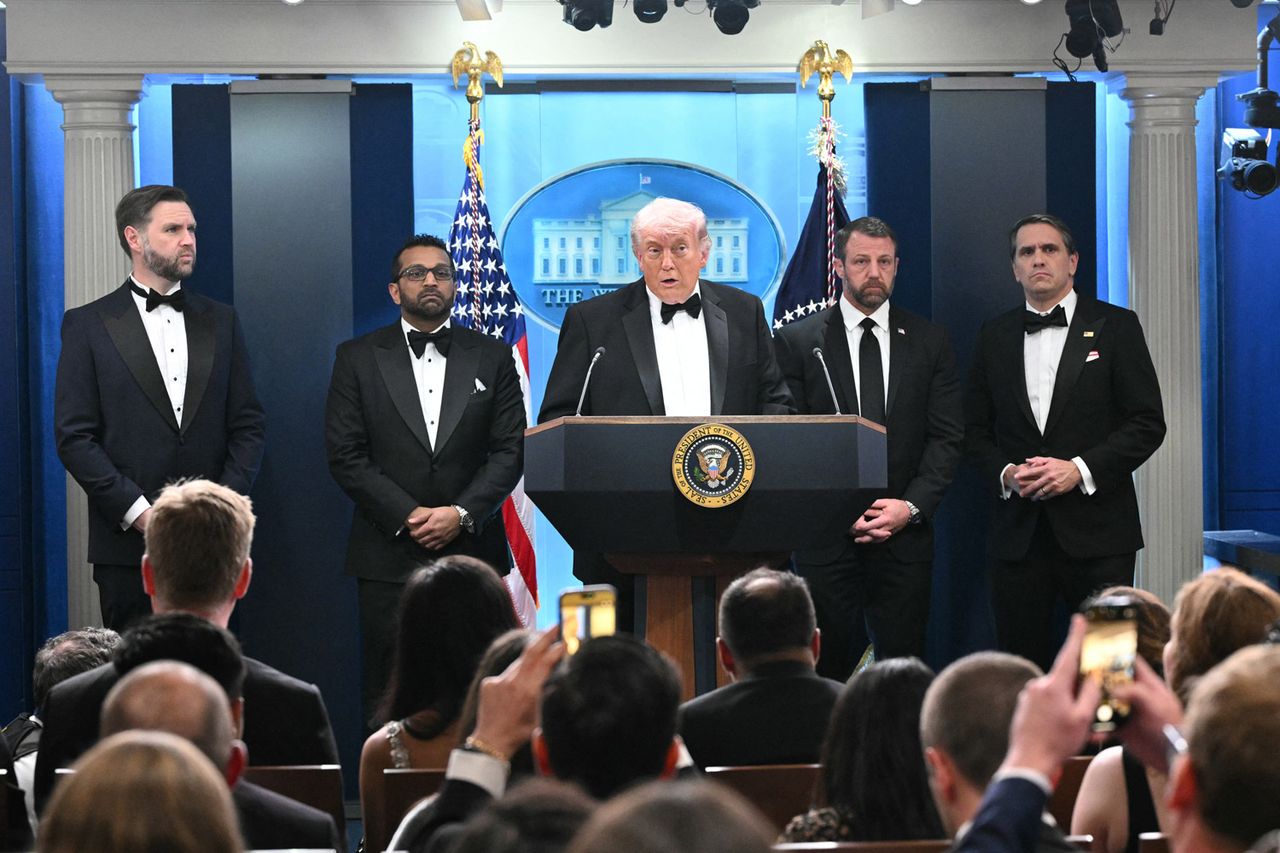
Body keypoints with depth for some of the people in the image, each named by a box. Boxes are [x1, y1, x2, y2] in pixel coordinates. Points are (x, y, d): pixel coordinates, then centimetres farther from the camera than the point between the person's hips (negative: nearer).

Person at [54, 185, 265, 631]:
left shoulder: (220, 321, 12)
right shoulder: (88, 325, 2)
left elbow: (248, 424, 11)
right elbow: (74, 437, -3)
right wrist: (140, 513, -12)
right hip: (128, 543, -2)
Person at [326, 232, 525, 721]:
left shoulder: (492, 358, 10)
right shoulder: (358, 358, 6)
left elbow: (510, 451, 4)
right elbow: (345, 456, 0)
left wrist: (461, 513, -10)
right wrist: (407, 516, -10)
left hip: (471, 549, 1)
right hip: (389, 556, -1)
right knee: (388, 694, 0)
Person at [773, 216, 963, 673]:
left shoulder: (929, 340, 9)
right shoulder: (797, 340, 4)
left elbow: (947, 437, 5)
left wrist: (911, 506, -9)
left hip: (905, 535, 1)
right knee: (827, 671, 1)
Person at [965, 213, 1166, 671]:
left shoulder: (1115, 327, 3)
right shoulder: (995, 336, 13)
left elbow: (1148, 423, -2)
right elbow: (976, 430, 14)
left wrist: (1081, 469, -14)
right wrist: (1004, 473, -6)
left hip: (1097, 529, -3)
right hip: (1018, 532, 3)